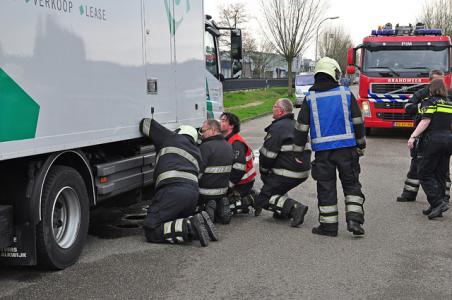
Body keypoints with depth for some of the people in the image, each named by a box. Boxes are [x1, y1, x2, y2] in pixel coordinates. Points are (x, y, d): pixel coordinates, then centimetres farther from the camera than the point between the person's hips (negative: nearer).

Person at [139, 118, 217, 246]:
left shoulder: (173, 138, 18)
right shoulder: (197, 153, 34)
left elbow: (146, 124, 24)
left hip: (173, 188, -7)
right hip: (194, 191, 7)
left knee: (151, 231, -9)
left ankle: (191, 227, -24)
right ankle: (200, 222, -1)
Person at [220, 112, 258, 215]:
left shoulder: (236, 144, -22)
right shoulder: (225, 140, 10)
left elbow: (239, 169, -29)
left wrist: (227, 185, -23)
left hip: (243, 183, -9)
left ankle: (251, 200, -1)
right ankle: (250, 196, 15)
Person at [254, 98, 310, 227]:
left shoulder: (277, 127, -12)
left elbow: (267, 154, -14)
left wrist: (263, 171, 7)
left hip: (288, 173, -9)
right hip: (304, 171, 9)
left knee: (263, 200, -3)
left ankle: (295, 208, -18)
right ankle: (283, 211, 21)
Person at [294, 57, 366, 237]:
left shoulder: (310, 98, 0)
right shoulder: (346, 94, 1)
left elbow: (301, 127, 1)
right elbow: (358, 122, 5)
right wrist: (361, 145, 16)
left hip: (323, 150, 0)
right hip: (347, 148, 0)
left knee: (326, 188, 8)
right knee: (351, 185, 12)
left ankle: (329, 225, 12)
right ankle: (354, 220, 2)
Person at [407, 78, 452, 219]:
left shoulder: (429, 102, -3)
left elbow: (425, 121, -15)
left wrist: (413, 136, -19)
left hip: (432, 139, -6)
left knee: (425, 174, -1)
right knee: (440, 175, 10)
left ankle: (438, 202, -15)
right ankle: (435, 207, 12)